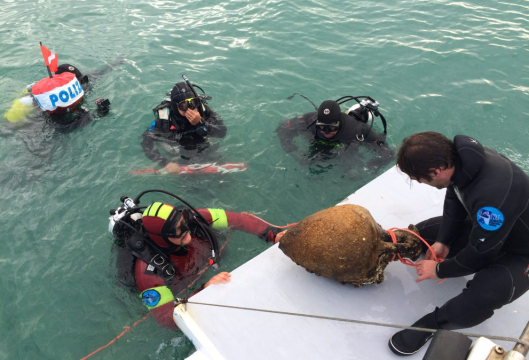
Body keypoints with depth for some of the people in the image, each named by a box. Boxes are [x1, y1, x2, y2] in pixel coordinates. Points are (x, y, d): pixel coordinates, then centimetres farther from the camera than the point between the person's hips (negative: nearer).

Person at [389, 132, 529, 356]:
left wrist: (439, 270, -13)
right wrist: (442, 241, -6)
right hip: (484, 229, 8)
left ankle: (433, 323, -9)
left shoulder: (493, 196, -44)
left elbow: (480, 253, -28)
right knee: (422, 233, 10)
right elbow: (454, 200, 0)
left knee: (481, 297, -34)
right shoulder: (460, 155, -21)